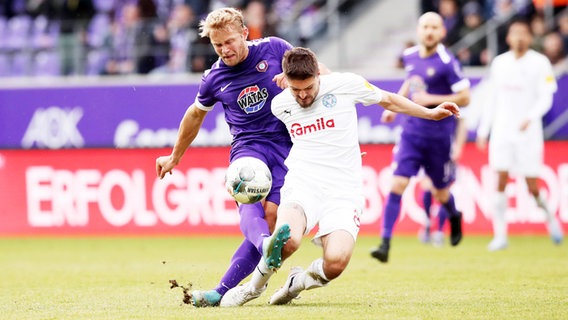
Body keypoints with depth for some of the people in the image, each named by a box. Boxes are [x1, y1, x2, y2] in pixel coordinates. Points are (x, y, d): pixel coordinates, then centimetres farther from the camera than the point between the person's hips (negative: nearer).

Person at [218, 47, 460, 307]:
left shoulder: (346, 85, -2)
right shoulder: (279, 105, 5)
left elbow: (389, 100, 16)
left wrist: (431, 113, 18)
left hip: (343, 188, -1)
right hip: (302, 184, 1)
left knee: (336, 262, -26)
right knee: (287, 239, -33)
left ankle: (299, 282, 9)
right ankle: (254, 286, -3)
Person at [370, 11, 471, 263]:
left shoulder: (447, 62, -14)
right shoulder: (410, 56, 5)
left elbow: (464, 98, -14)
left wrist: (432, 99, -21)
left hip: (440, 135, -4)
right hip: (412, 131, 4)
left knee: (441, 194, 11)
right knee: (397, 184, -11)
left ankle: (454, 216, 47)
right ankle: (385, 244, -14)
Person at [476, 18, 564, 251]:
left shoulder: (539, 63, -3)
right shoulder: (499, 63, 9)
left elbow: (545, 98, -8)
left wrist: (530, 118, -26)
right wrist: (483, 130, 14)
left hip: (528, 133, -3)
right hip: (502, 133, 3)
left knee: (533, 188, -1)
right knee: (500, 182, -8)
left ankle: (549, 216, 30)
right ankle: (500, 236, -4)